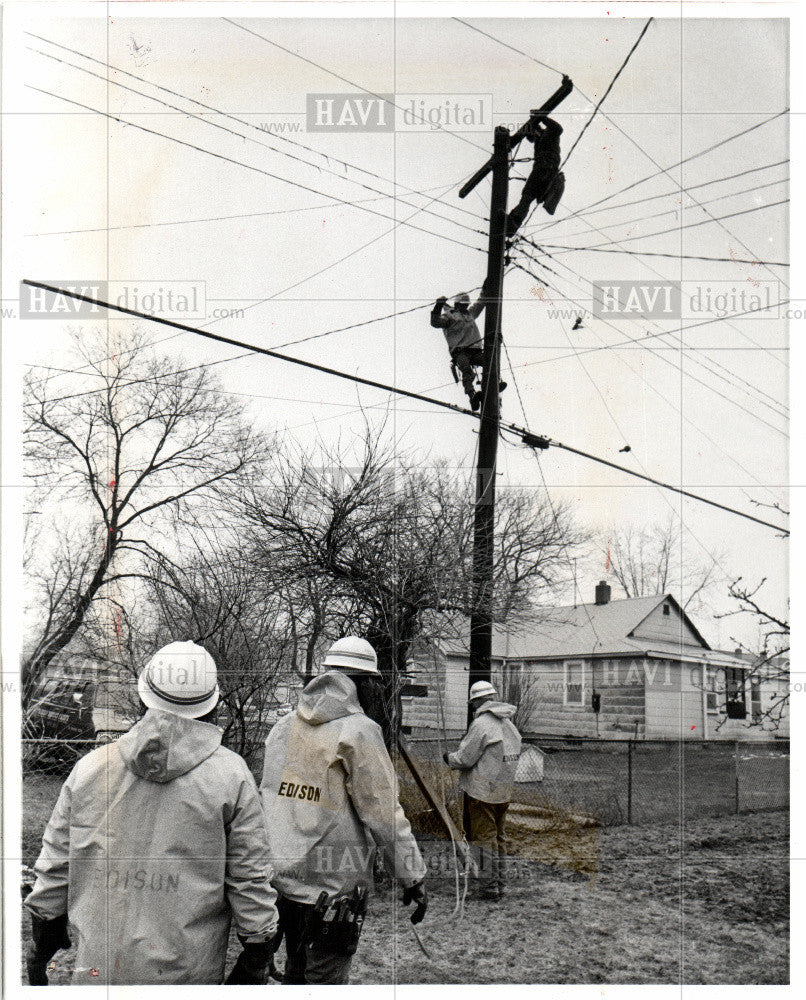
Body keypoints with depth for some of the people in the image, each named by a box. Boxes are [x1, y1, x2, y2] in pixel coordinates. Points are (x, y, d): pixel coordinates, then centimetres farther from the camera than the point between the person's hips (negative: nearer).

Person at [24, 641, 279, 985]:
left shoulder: (91, 767, 1)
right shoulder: (230, 775, -6)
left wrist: (41, 949, 21)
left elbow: (54, 868, 8)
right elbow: (249, 878, -3)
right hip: (188, 969, -2)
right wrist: (256, 961, 8)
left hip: (97, 968, 3)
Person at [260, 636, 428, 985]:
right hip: (332, 886, -7)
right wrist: (414, 878, -6)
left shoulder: (284, 726, 9)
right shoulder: (358, 731, -13)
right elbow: (384, 814, -13)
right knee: (325, 980, 4)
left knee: (296, 972, 22)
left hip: (281, 877, 7)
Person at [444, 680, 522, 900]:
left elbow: (465, 759, -15)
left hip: (481, 791, -8)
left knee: (483, 838, -1)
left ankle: (488, 887, 2)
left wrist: (449, 758, 7)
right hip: (504, 791, 8)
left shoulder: (481, 724, -16)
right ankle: (500, 883, 24)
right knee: (498, 837, 17)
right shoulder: (509, 723, 9)